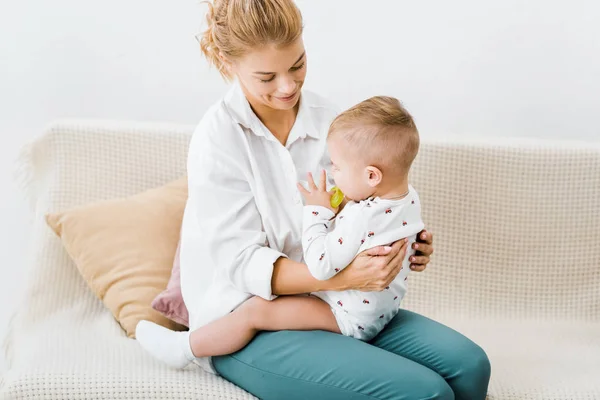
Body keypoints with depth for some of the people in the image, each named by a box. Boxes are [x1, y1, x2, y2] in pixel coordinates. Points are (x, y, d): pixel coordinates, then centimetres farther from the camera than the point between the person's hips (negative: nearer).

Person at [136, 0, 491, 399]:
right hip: (248, 322, -6)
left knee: (468, 366, -13)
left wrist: (398, 247, -10)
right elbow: (243, 264, -17)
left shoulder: (326, 117, 2)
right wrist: (345, 277, -31)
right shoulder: (218, 137, -14)